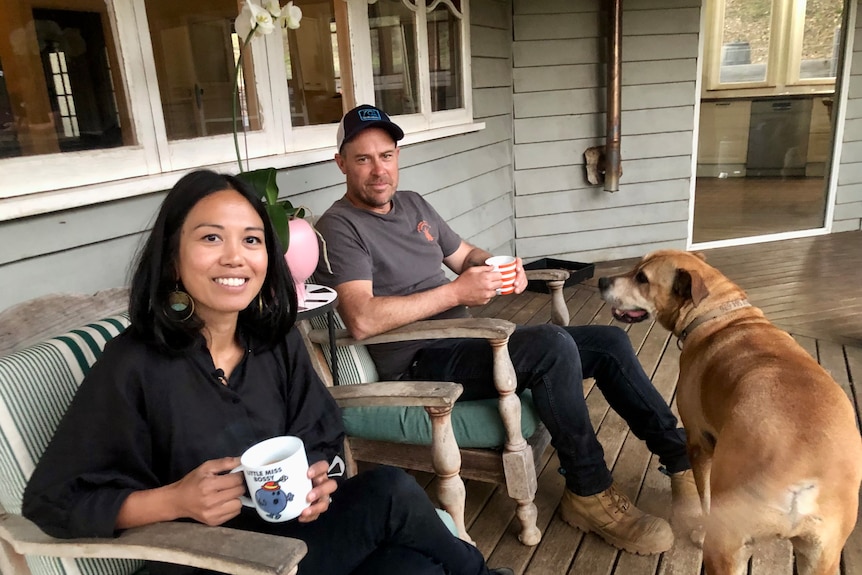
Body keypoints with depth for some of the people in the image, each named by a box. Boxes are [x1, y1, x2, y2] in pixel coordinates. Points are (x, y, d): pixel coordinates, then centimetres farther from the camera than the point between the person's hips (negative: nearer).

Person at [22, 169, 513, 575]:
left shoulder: (278, 341, -1)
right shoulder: (135, 365, -16)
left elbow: (323, 440, 7)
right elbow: (53, 500, -10)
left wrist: (315, 480, -15)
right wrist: (176, 501, -23)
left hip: (295, 531, 5)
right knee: (392, 495, -23)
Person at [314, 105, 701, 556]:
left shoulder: (412, 204, 15)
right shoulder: (339, 227, -10)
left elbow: (465, 255, 23)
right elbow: (362, 320, -24)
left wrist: (499, 268, -1)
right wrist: (456, 292, -23)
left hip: (468, 341, 9)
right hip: (420, 366, -8)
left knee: (609, 342, 3)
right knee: (553, 346, -30)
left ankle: (680, 458, 16)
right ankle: (590, 494, -11)